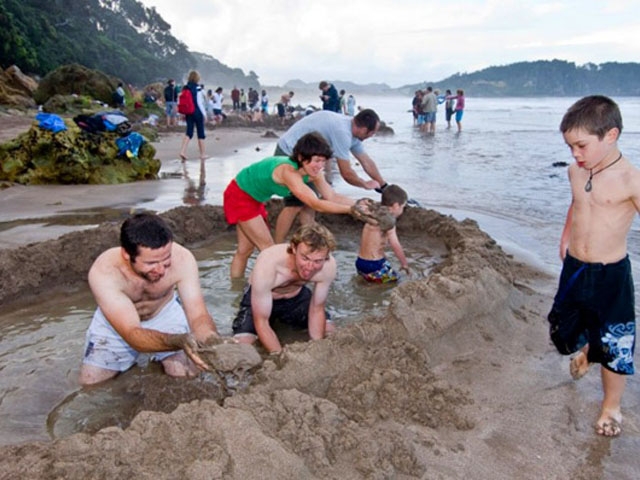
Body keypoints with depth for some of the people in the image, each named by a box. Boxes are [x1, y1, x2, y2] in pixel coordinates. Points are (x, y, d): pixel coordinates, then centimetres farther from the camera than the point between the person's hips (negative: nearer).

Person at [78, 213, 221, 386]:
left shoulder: (181, 259, -34)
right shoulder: (104, 271, -39)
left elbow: (198, 316, -32)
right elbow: (132, 335, -44)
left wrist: (213, 341, -55)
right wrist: (180, 341, -63)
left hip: (165, 312, 1)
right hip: (115, 320, 0)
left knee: (188, 376, -12)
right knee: (90, 384, -3)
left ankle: (161, 358, 20)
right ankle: (131, 358, 25)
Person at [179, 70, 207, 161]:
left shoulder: (185, 88, 6)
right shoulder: (198, 88, -10)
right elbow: (199, 102, -13)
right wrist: (204, 113, -7)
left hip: (188, 113, 5)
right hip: (198, 112, -5)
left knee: (189, 133, 5)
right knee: (201, 134, 5)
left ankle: (182, 151, -14)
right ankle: (202, 154, 11)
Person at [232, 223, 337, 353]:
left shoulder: (328, 265, -30)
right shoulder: (267, 264, -40)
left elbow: (317, 310, -13)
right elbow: (261, 322, -30)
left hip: (297, 296, 4)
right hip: (258, 298, -4)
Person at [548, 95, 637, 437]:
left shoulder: (630, 180, -20)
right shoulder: (576, 172, 0)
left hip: (610, 274, -6)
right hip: (574, 267, 6)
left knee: (613, 344, 6)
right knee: (564, 328, 20)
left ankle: (611, 407, 29)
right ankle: (585, 349, 55)